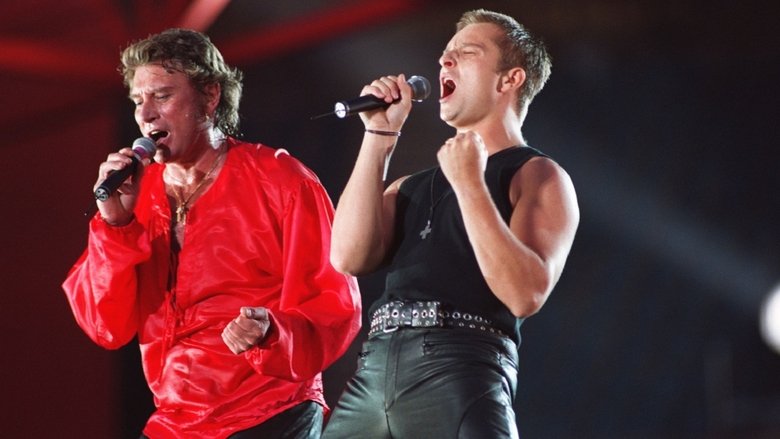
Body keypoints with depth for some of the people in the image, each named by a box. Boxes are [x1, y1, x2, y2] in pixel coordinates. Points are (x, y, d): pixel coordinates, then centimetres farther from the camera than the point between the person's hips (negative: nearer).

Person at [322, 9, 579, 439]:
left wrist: (469, 183, -9)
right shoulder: (413, 186, 24)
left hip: (461, 367, -5)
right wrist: (380, 135, 9)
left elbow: (525, 294, -8)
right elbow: (349, 256, 5)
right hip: (372, 371, 5)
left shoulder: (538, 176, 7)